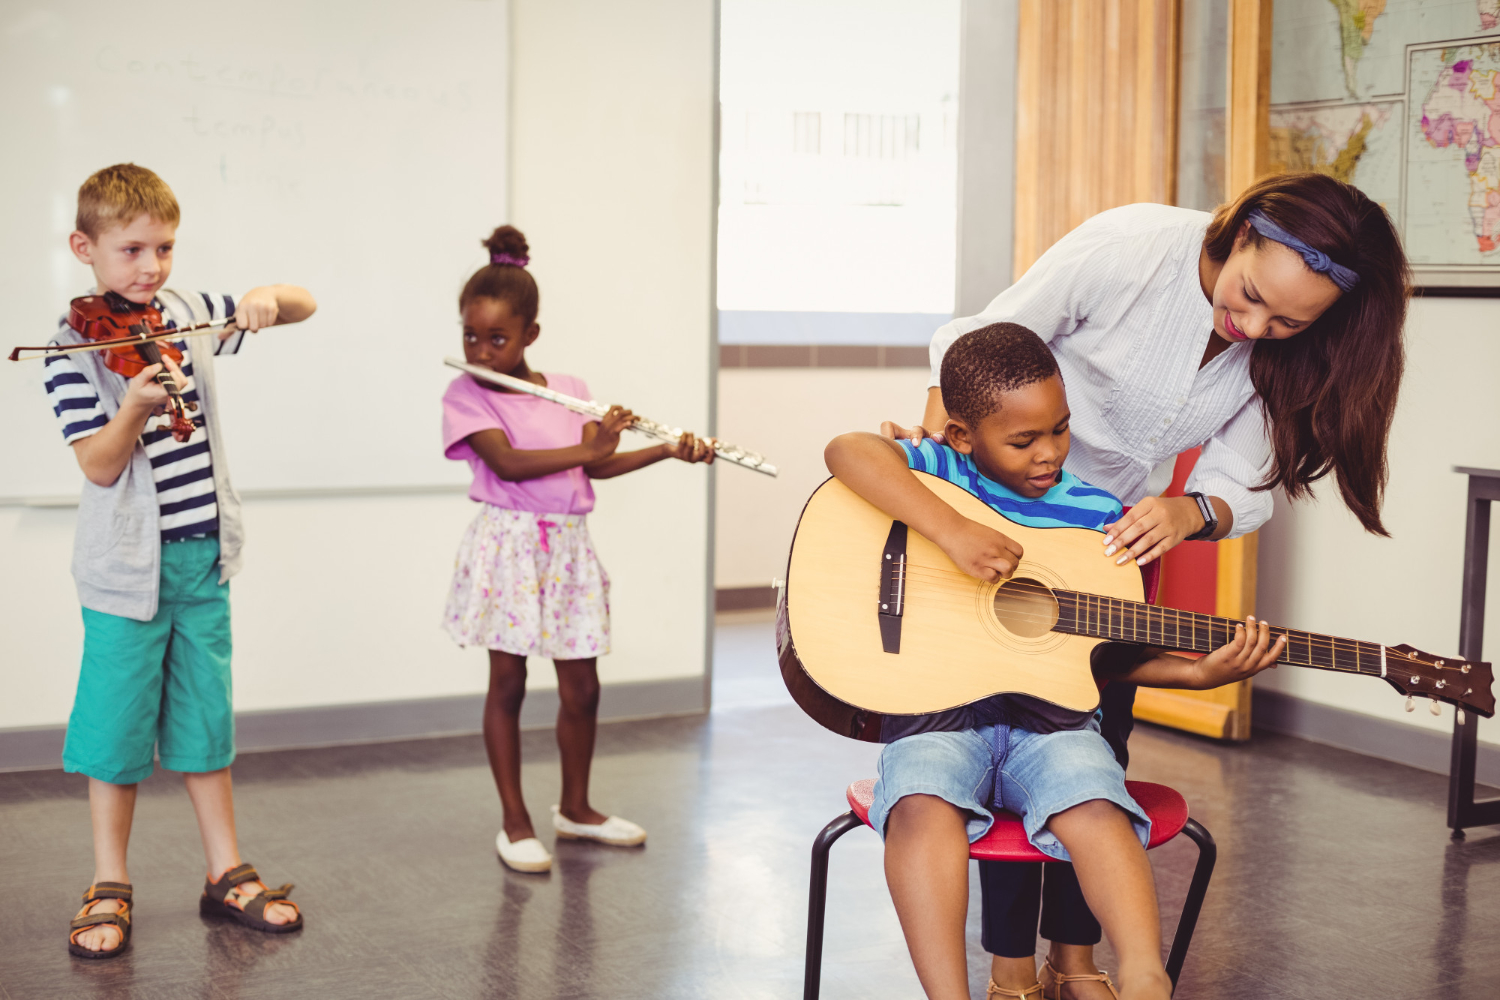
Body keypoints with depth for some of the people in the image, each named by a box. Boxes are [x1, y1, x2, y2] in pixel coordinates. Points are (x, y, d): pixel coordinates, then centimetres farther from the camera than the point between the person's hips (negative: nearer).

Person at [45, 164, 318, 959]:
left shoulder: (187, 314, 6)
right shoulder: (72, 347, -8)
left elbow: (304, 305, 10)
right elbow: (100, 466, -14)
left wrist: (268, 296, -12)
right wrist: (137, 405, -31)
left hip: (203, 556, 4)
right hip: (127, 566, -4)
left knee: (204, 717, 12)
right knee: (117, 724, 3)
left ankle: (227, 872, 22)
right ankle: (109, 888, 17)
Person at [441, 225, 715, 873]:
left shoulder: (568, 391, 9)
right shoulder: (465, 395, -6)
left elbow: (593, 468, 16)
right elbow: (507, 462, -19)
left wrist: (669, 450, 7)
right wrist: (584, 448, -23)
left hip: (568, 548, 4)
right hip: (508, 545, -4)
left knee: (581, 688, 8)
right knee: (507, 684, 1)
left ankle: (575, 807, 27)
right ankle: (515, 822, 12)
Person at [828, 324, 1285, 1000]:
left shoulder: (1098, 517, 9)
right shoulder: (942, 472, 2)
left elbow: (1111, 653, 13)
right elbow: (847, 451, -19)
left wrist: (1201, 672, -4)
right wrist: (950, 529, -28)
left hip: (1049, 714, 2)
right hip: (938, 708, -2)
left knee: (1097, 811, -28)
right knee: (923, 809, -32)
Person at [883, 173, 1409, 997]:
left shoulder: (1283, 355, -15)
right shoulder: (1127, 249, -28)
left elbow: (1243, 488, -12)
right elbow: (980, 347, -19)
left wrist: (1191, 512, -33)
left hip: (1122, 528, 4)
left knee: (1100, 743, 4)